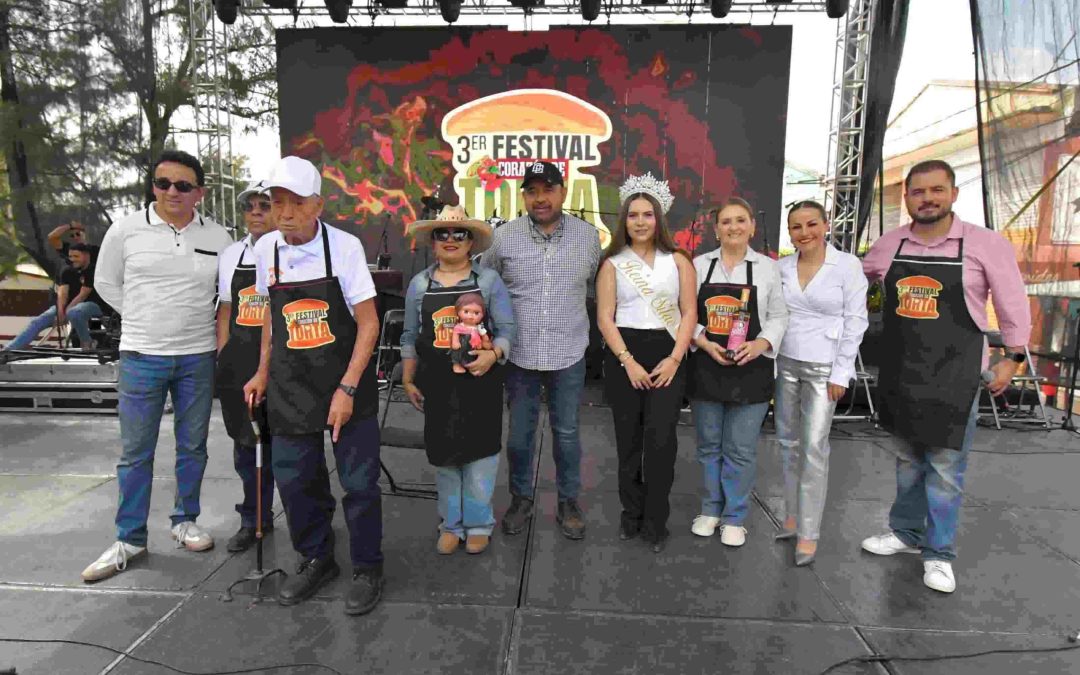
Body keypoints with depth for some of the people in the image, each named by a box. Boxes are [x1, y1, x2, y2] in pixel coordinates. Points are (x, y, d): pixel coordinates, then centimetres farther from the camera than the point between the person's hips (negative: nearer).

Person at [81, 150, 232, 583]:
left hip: (198, 357, 1)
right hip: (141, 356, -1)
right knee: (136, 452, 6)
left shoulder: (217, 236, 1)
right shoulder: (126, 230, -2)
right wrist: (144, 319, 4)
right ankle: (129, 540, 19)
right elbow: (106, 282, 9)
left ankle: (185, 521, 28)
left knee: (192, 446, 11)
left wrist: (204, 322, 5)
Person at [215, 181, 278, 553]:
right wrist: (222, 361, 10)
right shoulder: (230, 255, 10)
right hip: (240, 364, 5)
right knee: (245, 445, 14)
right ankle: (253, 519, 31)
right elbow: (225, 311, 15)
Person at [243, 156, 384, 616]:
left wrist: (347, 389, -17)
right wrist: (263, 373, 15)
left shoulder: (344, 246, -12)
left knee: (358, 481, 2)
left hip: (346, 381, -4)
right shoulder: (266, 249, 2)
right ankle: (316, 560, 34)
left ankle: (367, 569, 22)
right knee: (294, 479, 12)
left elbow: (368, 323, -12)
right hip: (289, 384, 5)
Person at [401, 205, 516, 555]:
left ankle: (478, 524, 22)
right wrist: (408, 380, 8)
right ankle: (451, 524, 27)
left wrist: (493, 354, -21)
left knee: (479, 452, 3)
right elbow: (410, 337, 12)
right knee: (443, 455, 10)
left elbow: (507, 328, -2)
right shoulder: (418, 284, 8)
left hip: (480, 382, -2)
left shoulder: (489, 280, 0)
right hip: (437, 385, 2)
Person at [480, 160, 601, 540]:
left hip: (568, 355, 0)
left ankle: (568, 502, 32)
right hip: (520, 354, 0)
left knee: (567, 433, 12)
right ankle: (521, 499, 34)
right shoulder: (504, 237, -5)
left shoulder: (588, 236, -2)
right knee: (519, 434, 13)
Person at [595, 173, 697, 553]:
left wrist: (675, 358, -9)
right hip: (624, 355, 1)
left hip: (668, 354, 0)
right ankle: (631, 514, 23)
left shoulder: (678, 261, 9)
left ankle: (655, 521, 8)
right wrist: (628, 361, -11)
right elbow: (605, 318, -1)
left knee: (660, 439, -8)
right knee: (628, 438, 7)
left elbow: (689, 313, 4)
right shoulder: (613, 264, 7)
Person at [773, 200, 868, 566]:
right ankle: (792, 515, 25)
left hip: (824, 367, -4)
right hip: (784, 364, 4)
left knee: (813, 447, -7)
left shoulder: (848, 265, -6)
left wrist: (841, 373, -10)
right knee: (788, 442, 11)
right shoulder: (781, 267, 4)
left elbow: (855, 321, -7)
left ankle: (808, 533, 2)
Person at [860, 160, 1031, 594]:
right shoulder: (890, 243, 3)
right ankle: (905, 533, 34)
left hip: (954, 376, -4)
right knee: (908, 460, 18)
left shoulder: (987, 244, -7)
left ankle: (938, 554, 19)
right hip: (901, 373, 4)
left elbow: (1012, 305, 0)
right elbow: (855, 277, 21)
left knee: (944, 469, 3)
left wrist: (1013, 357, -1)